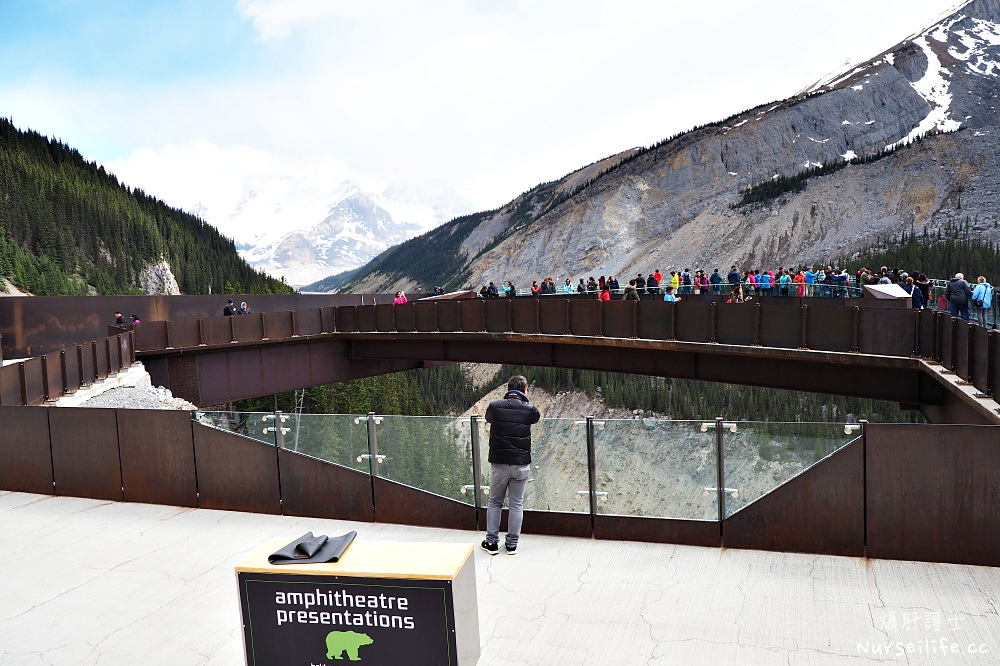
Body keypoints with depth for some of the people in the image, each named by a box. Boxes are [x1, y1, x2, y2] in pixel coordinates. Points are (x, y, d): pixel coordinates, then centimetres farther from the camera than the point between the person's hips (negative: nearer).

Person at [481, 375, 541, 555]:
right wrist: (525, 400, 25)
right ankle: (512, 544, 16)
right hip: (521, 465, 0)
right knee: (516, 504, 10)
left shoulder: (494, 406, -5)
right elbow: (537, 416, 16)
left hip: (499, 464, 0)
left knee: (494, 502, 14)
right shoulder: (529, 409, -6)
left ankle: (492, 542, 17)